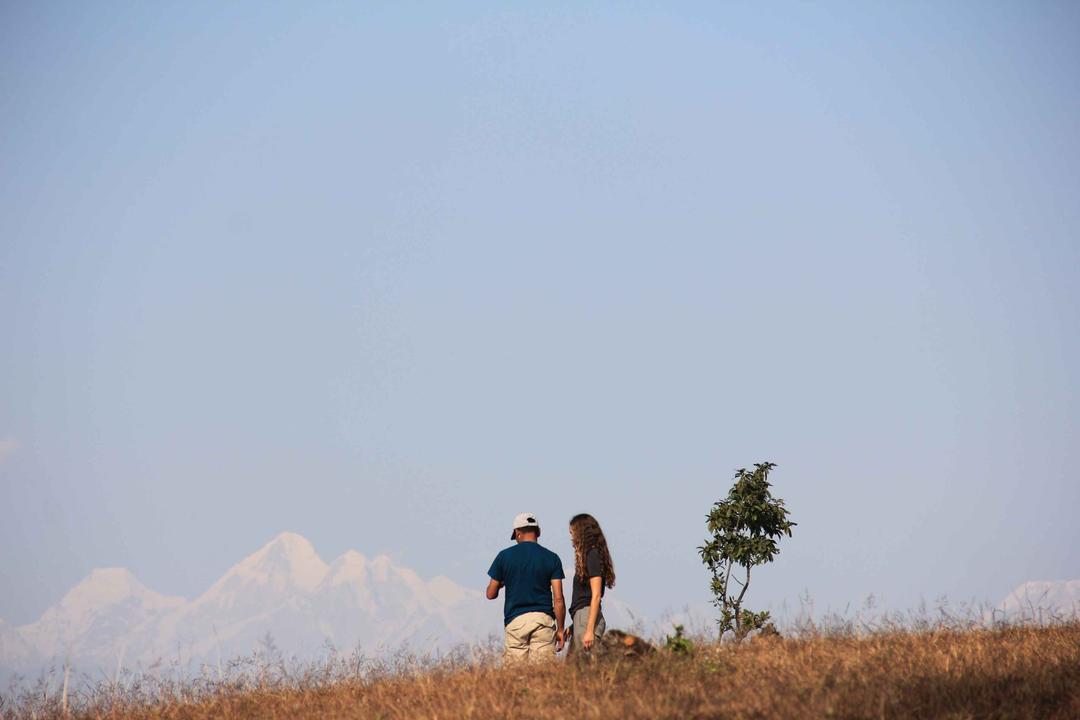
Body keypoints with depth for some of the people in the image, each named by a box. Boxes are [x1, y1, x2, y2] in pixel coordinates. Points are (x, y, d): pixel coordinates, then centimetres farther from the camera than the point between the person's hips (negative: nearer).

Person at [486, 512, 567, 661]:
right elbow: (558, 599, -1)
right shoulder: (551, 558, 3)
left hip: (515, 620, 0)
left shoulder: (504, 556, 3)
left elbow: (491, 594, 8)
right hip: (543, 620, 0)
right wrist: (560, 629, 7)